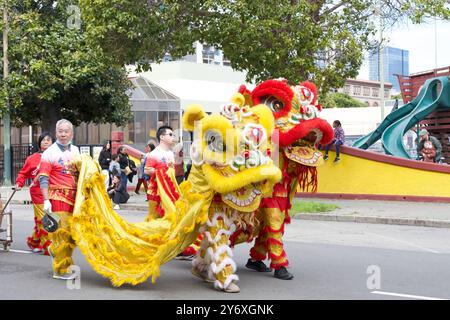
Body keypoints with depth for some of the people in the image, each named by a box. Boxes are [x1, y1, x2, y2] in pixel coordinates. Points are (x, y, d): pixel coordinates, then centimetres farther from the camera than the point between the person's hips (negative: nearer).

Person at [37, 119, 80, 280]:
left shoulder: (75, 151, 14)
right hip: (58, 197, -6)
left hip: (75, 197, 6)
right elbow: (43, 178, -9)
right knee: (61, 232, -5)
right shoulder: (50, 153, -4)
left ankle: (55, 250, 32)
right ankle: (61, 270, 5)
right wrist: (46, 200, -17)